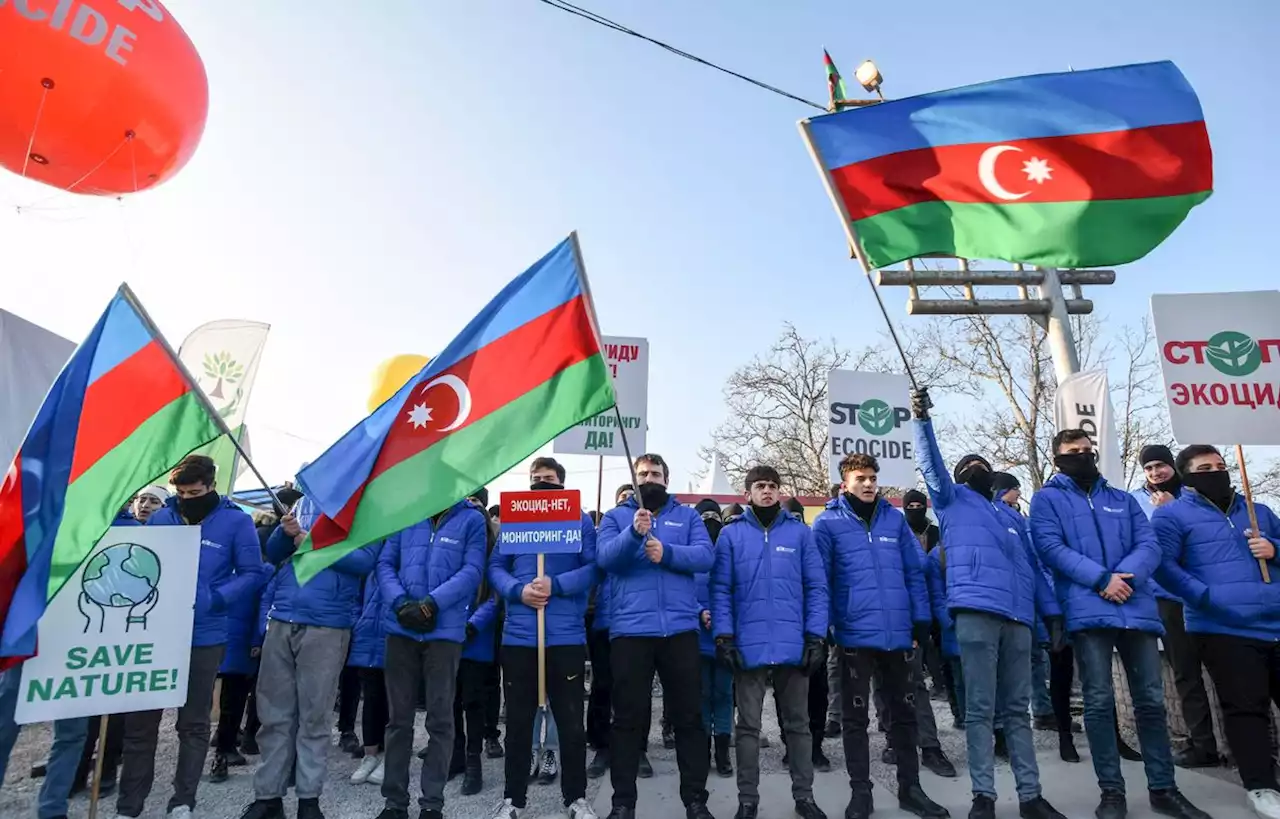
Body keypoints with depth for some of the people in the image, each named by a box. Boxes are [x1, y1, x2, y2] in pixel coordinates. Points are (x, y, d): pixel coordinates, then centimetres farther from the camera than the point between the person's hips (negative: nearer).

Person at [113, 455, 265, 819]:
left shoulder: (236, 521, -5)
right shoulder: (160, 517, 5)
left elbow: (252, 573, -5)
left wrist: (215, 599, -20)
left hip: (204, 637, -3)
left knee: (193, 723, 9)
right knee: (139, 721, 10)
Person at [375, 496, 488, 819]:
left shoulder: (472, 519, -1)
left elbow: (472, 571, -10)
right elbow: (385, 562, 3)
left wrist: (432, 603, -20)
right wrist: (400, 602, -14)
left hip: (445, 630, -3)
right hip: (401, 628, 3)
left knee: (440, 718, 6)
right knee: (398, 716, 12)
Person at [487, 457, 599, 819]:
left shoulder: (579, 519, 4)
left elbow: (593, 567, -5)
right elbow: (495, 566, 4)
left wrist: (556, 585, -18)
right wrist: (518, 591, -15)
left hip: (566, 634, -2)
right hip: (518, 634, 2)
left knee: (571, 720, 8)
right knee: (518, 720, 12)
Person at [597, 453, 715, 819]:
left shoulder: (687, 515, 11)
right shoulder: (615, 516, 10)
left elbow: (706, 555, -4)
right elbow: (605, 557, -9)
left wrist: (667, 552, -20)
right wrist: (634, 532, -26)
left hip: (680, 628, 1)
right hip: (630, 629, -1)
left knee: (689, 715, 9)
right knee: (628, 717, 7)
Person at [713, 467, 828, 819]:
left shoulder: (799, 532, 5)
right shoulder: (731, 534, 2)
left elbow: (816, 587, 3)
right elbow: (720, 589, -1)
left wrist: (816, 635, -4)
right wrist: (723, 636, -8)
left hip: (794, 644, 1)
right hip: (749, 645, -1)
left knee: (798, 723, 14)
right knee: (748, 725, 10)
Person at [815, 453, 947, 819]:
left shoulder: (894, 518, 8)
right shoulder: (828, 523, -4)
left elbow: (915, 571, 9)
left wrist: (921, 620, 5)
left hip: (899, 633, 4)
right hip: (855, 635, -3)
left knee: (904, 712, 15)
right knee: (855, 717, 7)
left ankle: (910, 788, 30)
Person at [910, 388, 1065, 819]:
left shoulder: (1011, 516, 27)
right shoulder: (953, 501, 15)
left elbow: (1033, 567, 24)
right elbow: (930, 463, -1)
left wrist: (1053, 613, 13)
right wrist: (922, 419, -15)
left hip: (1018, 617, 5)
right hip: (976, 612, -4)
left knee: (1018, 709, 7)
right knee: (980, 709, -5)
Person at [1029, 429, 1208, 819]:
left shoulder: (1123, 500, 19)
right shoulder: (1047, 500, 7)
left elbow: (1150, 545, 7)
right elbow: (1052, 548, -7)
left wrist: (1125, 575, -13)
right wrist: (1101, 578, -17)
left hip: (1137, 608, 4)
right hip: (1087, 610, -4)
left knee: (1151, 700, 8)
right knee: (1099, 702, -3)